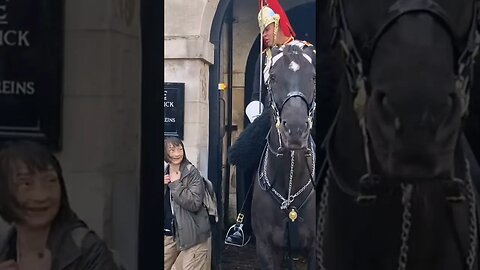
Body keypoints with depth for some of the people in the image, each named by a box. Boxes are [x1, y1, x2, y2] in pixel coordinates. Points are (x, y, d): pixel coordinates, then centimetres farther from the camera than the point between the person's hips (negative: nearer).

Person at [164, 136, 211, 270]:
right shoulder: (165, 173, 9)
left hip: (191, 235, -5)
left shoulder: (192, 173, -9)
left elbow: (194, 204, -19)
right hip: (168, 233, 5)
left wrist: (176, 184, -16)